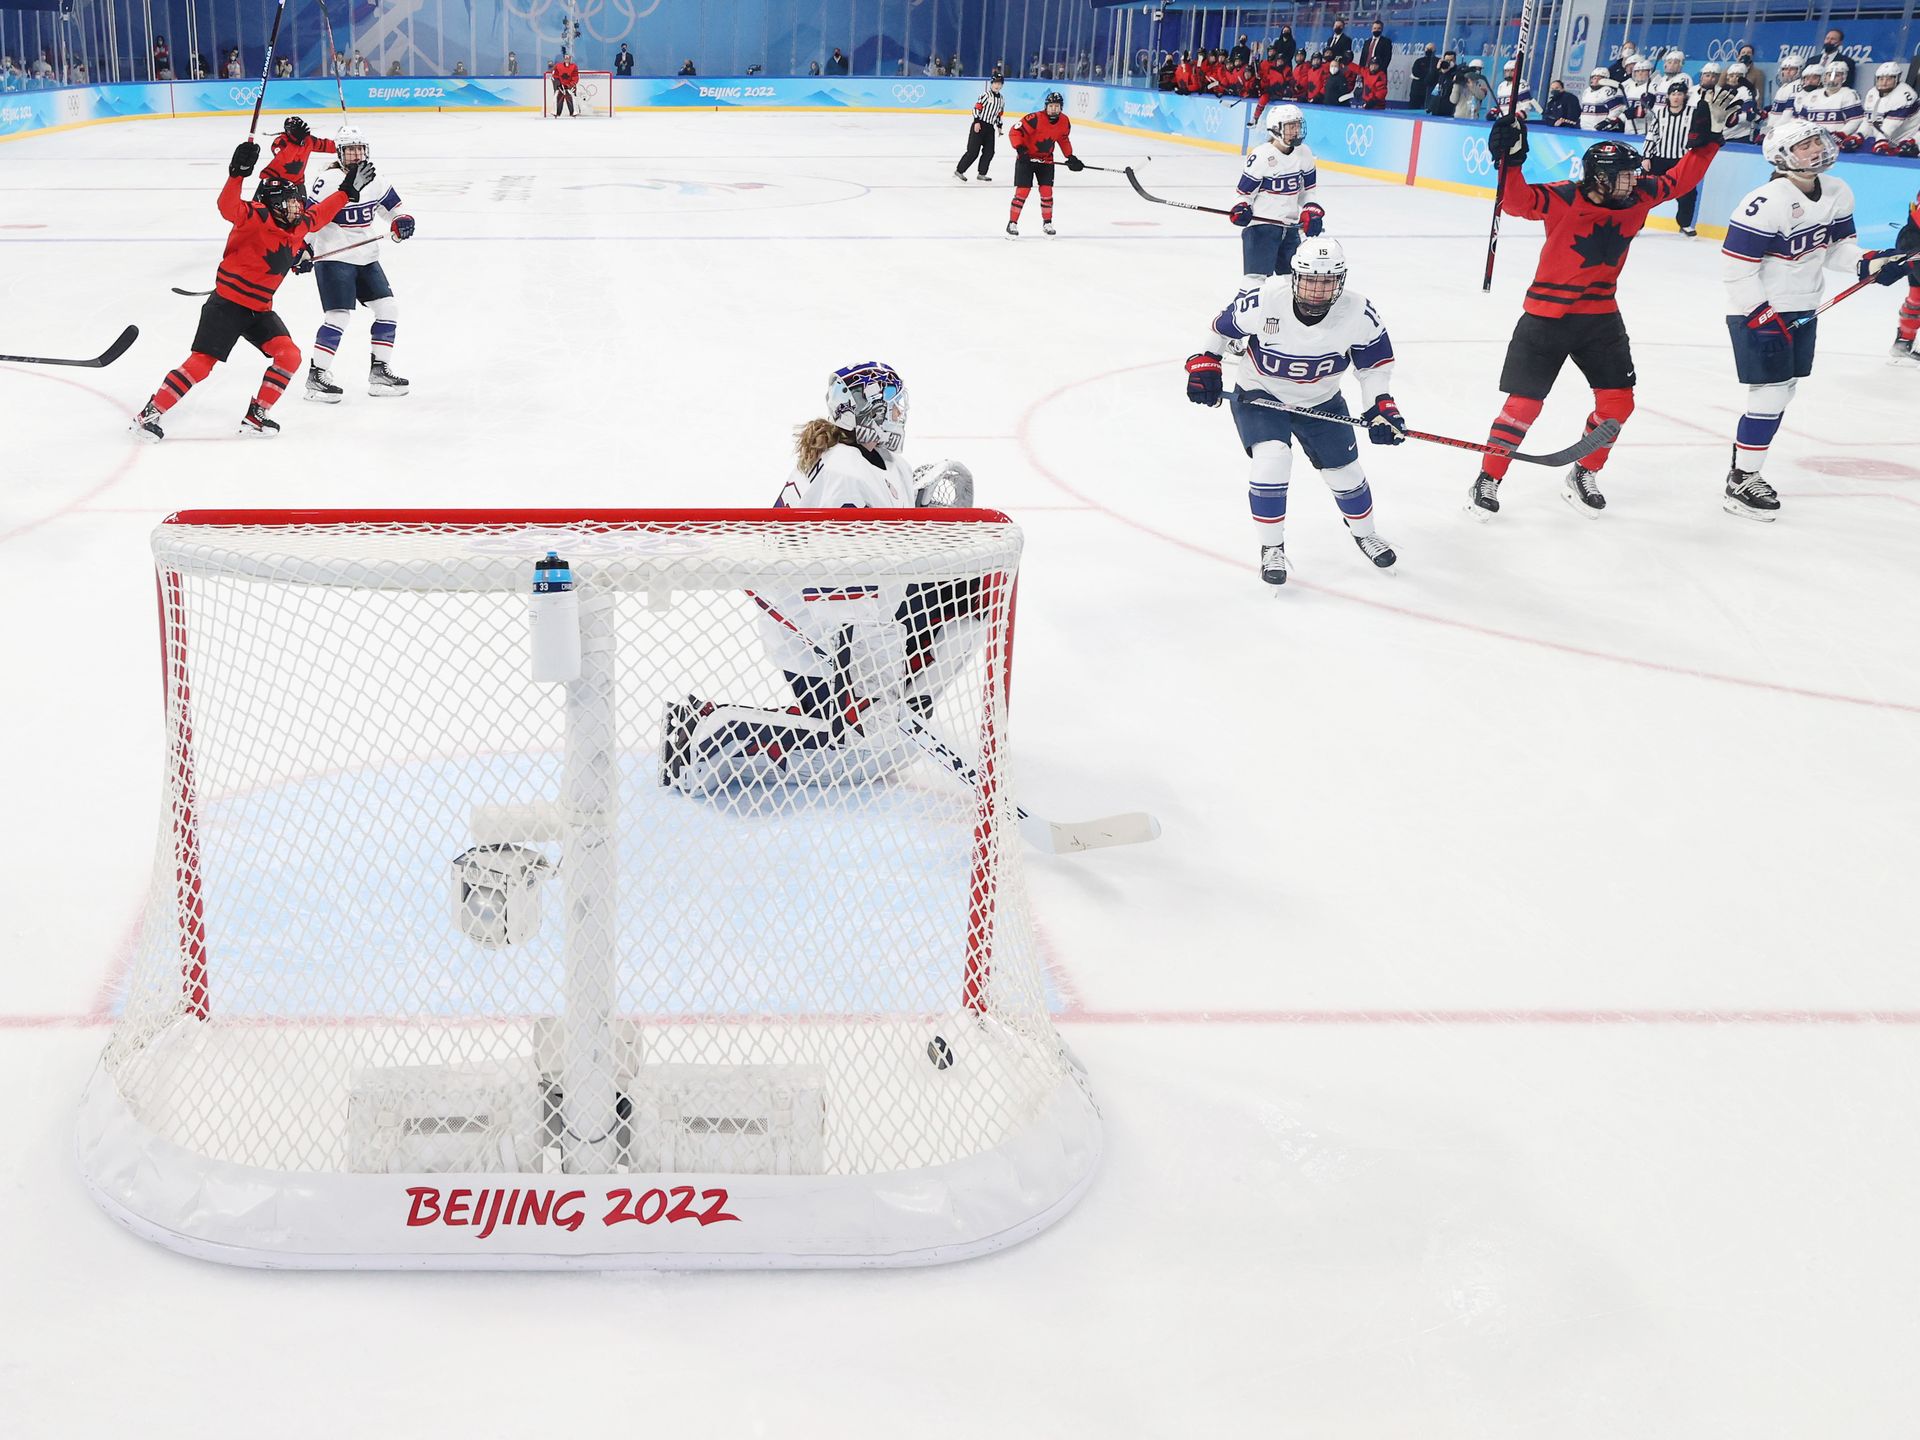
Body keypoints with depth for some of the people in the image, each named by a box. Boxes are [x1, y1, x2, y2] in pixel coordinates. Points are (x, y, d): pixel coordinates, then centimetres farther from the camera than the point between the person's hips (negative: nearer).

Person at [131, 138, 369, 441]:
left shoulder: (299, 226, 8)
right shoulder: (257, 217, -15)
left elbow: (320, 214, 27)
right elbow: (228, 207, -34)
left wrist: (348, 190, 25)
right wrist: (238, 173, -46)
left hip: (259, 309, 8)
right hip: (228, 303, -8)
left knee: (289, 356, -7)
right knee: (201, 363, -10)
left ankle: (255, 415, 4)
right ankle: (150, 413, 0)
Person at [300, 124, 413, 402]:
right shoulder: (328, 179, -14)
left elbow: (391, 205, 20)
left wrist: (401, 221, 0)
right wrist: (303, 248, -24)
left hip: (366, 258, 7)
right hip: (333, 258, -7)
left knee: (388, 308, 4)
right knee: (339, 315, -14)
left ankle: (379, 371, 15)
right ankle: (316, 376, -5)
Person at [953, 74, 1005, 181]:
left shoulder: (1001, 100, 16)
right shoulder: (986, 95, -7)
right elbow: (977, 107, -12)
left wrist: (999, 126, 16)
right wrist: (977, 122, -19)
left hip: (990, 128, 7)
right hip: (979, 126, -7)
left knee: (989, 152, 2)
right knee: (973, 151, -10)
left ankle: (982, 173, 13)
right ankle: (959, 171, -5)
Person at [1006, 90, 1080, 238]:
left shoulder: (1064, 122, -8)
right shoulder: (1035, 119, -27)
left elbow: (1063, 139, 11)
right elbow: (1015, 131, -24)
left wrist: (1070, 157, 7)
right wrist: (1020, 149, -33)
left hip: (1046, 160, 4)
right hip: (1026, 157, -4)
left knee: (1047, 191, 2)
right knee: (1022, 191, -7)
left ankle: (1047, 223, 18)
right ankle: (1012, 223, 3)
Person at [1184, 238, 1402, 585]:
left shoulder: (1357, 312, -22)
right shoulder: (1263, 299, -29)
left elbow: (1375, 359, -6)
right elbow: (1223, 325, -8)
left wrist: (1381, 405, -15)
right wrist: (1205, 365, -6)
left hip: (1321, 401, 3)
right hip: (1259, 394, -3)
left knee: (1344, 472, 9)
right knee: (1272, 459, -25)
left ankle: (1364, 533, 41)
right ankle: (1271, 548, -6)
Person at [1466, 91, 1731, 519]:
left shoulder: (1640, 197, -2)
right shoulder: (1561, 199, -19)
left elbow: (1680, 179, 12)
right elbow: (1516, 201, -32)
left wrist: (1708, 139, 6)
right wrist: (1511, 161, -45)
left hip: (1600, 315, 6)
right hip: (1547, 315, -5)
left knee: (1617, 401, 3)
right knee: (1525, 402, -4)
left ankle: (1583, 475, 22)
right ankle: (1487, 480, 9)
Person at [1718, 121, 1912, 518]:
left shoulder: (1838, 193, 1)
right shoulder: (1767, 203, -23)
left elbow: (1838, 245, 14)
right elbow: (1735, 267, -22)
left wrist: (1869, 263, -6)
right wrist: (1764, 316, -23)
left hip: (1803, 311, 9)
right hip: (1758, 312, -9)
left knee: (1782, 392, 15)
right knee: (1770, 394, -9)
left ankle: (1743, 468, 28)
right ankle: (1740, 485, 1)